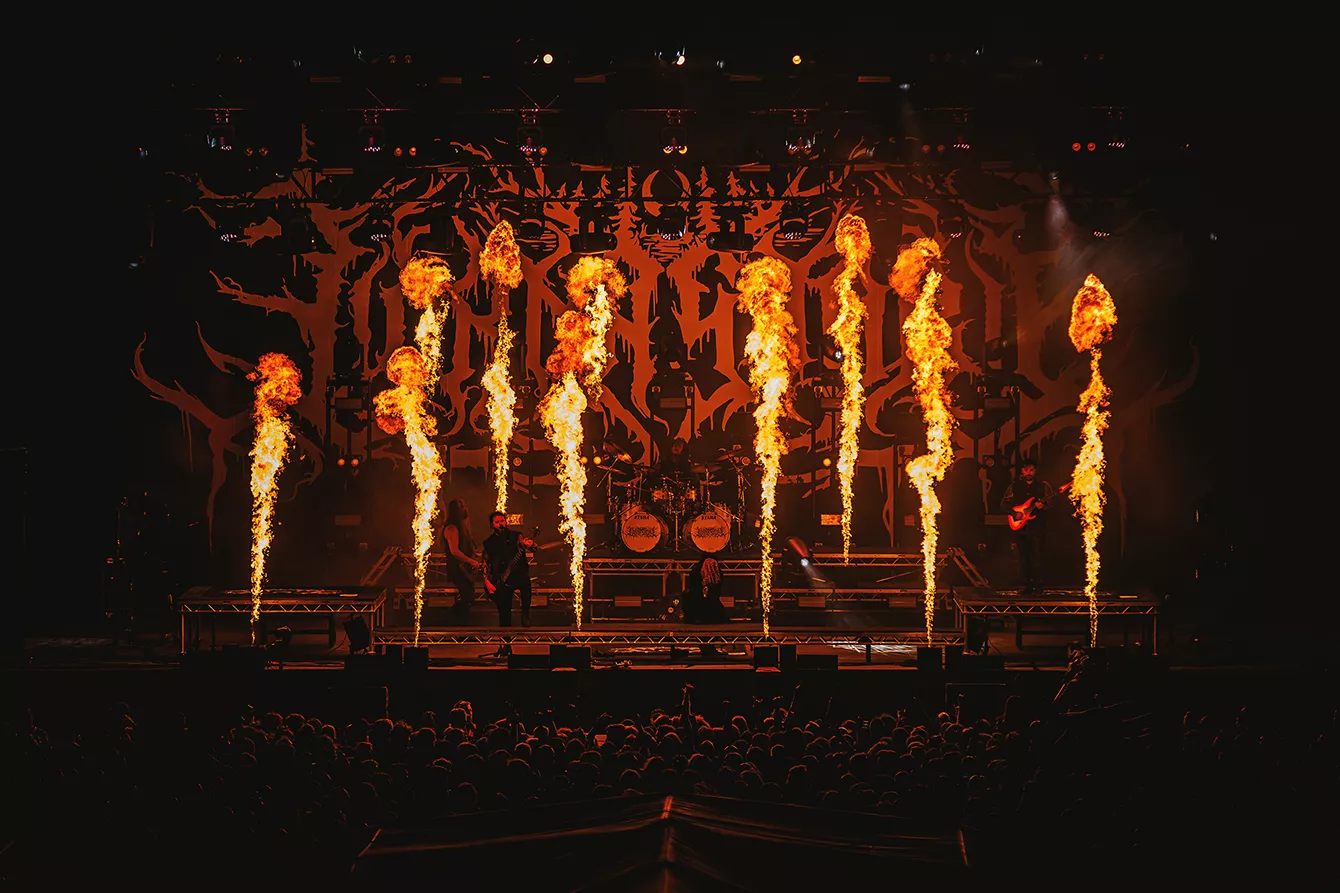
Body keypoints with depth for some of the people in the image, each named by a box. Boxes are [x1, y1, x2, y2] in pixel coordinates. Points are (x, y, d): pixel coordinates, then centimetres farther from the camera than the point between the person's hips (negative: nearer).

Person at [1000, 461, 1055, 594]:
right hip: (1020, 527, 1)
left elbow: (1051, 502, 1)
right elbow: (1004, 504, 8)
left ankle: (1036, 584, 6)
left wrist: (1042, 506, -21)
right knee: (1023, 557, 2)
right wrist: (1015, 514, -8)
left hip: (1038, 527, -1)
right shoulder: (1014, 487, 9)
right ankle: (1024, 585, 5)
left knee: (1036, 556, -3)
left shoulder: (1043, 486, 6)